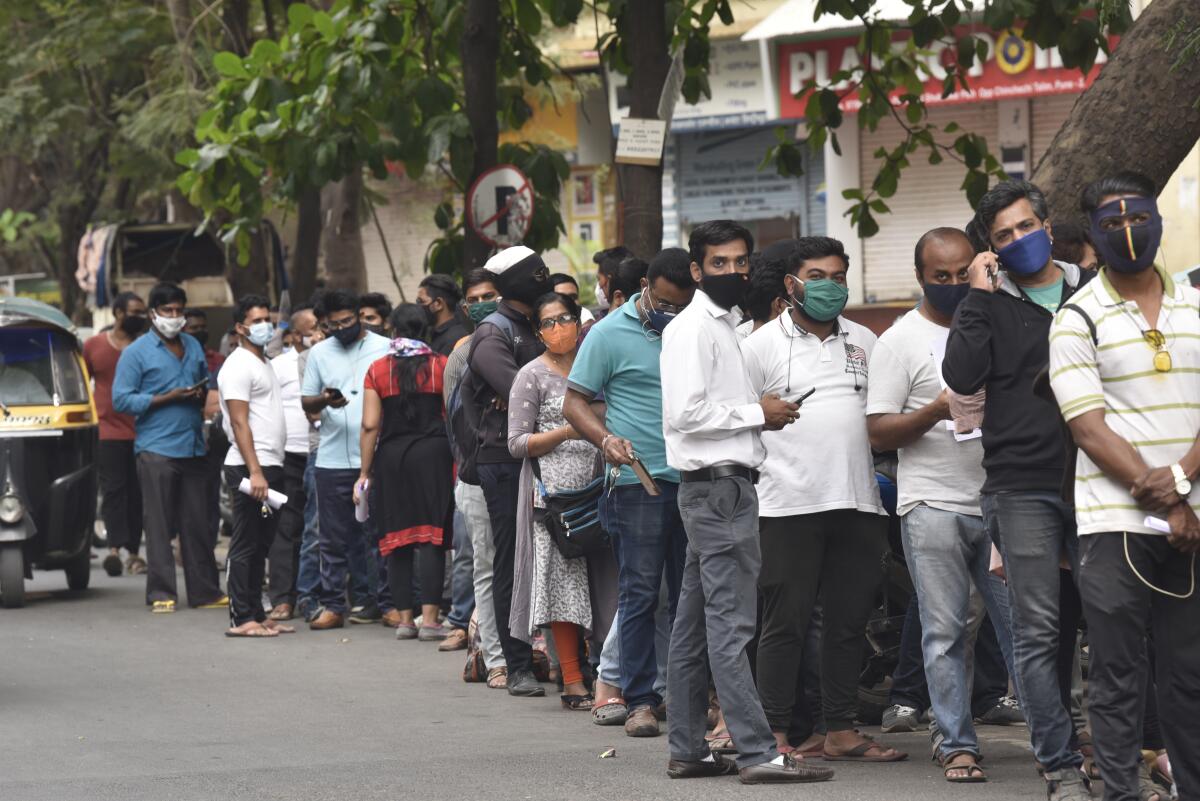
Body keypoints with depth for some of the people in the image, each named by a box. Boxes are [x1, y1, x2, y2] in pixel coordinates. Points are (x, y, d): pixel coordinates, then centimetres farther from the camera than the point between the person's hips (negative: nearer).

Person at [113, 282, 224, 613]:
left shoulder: (193, 347, 16)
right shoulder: (137, 352, -1)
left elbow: (206, 384, 27)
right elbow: (121, 399, -7)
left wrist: (202, 394, 2)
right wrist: (168, 398, -13)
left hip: (193, 446, 5)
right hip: (156, 447, -5)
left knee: (197, 523, 5)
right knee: (159, 524, -4)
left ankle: (205, 591, 9)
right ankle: (161, 593, -2)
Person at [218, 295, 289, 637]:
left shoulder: (264, 364, 20)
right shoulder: (238, 366, -9)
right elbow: (239, 422, -16)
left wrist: (272, 470, 17)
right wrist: (255, 471, -23)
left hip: (270, 467, 9)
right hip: (249, 468, -9)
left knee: (261, 546, 11)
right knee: (245, 545, -7)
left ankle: (257, 615, 14)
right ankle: (241, 619, -7)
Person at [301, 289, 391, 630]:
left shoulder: (384, 349, 4)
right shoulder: (319, 353, 11)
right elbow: (306, 403, 13)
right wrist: (324, 401, -10)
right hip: (333, 459, 2)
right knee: (332, 538, 2)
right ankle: (332, 606, 6)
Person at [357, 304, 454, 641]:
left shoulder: (378, 370, 3)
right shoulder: (441, 366, 0)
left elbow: (370, 426, 0)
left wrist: (365, 472, 7)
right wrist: (458, 461, 10)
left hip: (391, 454, 1)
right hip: (433, 452, -1)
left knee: (398, 539, 8)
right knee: (432, 537, -3)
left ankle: (404, 619, 9)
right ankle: (429, 619, -9)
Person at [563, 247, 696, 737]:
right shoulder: (611, 334, -1)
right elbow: (575, 403, -1)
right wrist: (606, 439, -20)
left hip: (694, 481, 4)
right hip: (639, 481, -4)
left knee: (688, 595, 8)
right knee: (640, 594, -5)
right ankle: (639, 700, -2)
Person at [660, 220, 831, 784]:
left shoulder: (723, 326, 20)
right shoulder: (693, 329, -10)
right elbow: (686, 412, -20)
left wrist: (761, 413, 10)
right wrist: (757, 413, -12)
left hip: (716, 488, 10)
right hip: (719, 487, -10)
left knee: (695, 625, 11)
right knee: (731, 624, -11)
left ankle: (686, 749, 15)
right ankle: (758, 753, -15)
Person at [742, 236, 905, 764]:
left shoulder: (864, 343, 16)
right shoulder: (762, 345, 3)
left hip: (858, 503, 5)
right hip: (790, 504, -5)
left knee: (849, 621, 7)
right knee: (785, 622, -3)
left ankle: (841, 731, 14)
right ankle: (775, 734, 1)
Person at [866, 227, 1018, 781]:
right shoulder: (901, 341, 1)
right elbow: (879, 433, -3)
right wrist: (936, 412, -18)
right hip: (934, 505, -3)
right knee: (945, 632, -1)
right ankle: (957, 744, 4)